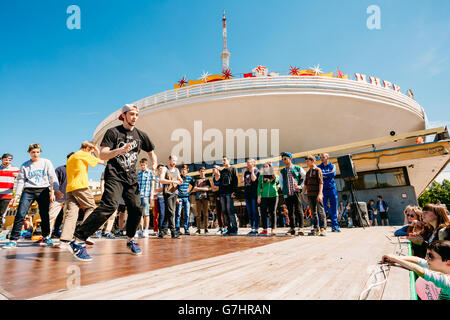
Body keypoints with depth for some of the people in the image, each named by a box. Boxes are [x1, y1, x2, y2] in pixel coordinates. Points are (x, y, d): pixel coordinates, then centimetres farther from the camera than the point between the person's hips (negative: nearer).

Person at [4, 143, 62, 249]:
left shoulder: (46, 162, 9)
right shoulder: (25, 165, 11)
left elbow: (52, 177, 4)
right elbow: (21, 181, 10)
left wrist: (55, 190, -7)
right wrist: (17, 196, 1)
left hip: (43, 190, 0)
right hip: (28, 191, 0)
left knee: (45, 215, 2)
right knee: (20, 214, -10)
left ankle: (46, 237, 17)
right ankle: (13, 240, -4)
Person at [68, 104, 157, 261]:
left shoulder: (141, 135, 12)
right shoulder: (112, 132, -2)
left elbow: (151, 152, 22)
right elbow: (102, 155, -10)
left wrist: (154, 162, -1)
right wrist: (118, 151, -29)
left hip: (131, 177, 5)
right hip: (114, 175, -5)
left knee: (136, 209, 0)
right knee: (110, 205, -24)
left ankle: (130, 240, 23)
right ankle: (78, 241, -21)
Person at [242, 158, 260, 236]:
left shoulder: (256, 171, -1)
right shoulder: (246, 172, 16)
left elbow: (253, 179, -18)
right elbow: (242, 180, 6)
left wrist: (252, 170, -9)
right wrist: (244, 172, 7)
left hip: (254, 194, -6)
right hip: (247, 194, 6)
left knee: (255, 212, -5)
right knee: (249, 212, 8)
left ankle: (256, 229, -1)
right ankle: (252, 228, 15)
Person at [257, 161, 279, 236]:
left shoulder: (275, 175, 10)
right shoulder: (261, 176, 14)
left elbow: (277, 181, -11)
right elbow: (259, 186, 12)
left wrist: (274, 178, -33)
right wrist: (259, 196, 2)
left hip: (273, 196, -1)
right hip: (264, 196, 1)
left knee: (273, 212, 0)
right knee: (263, 213, -3)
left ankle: (273, 229, 5)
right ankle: (264, 229, 5)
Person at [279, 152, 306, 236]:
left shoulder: (298, 168, 5)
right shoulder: (282, 171, 15)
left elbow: (305, 177, 9)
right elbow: (281, 182, 22)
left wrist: (301, 186, 0)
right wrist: (284, 191, 11)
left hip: (296, 192, -3)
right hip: (287, 194, 3)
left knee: (298, 210, -7)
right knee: (290, 211, 6)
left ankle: (300, 228, -3)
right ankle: (292, 228, 12)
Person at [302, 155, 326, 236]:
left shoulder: (318, 170, -1)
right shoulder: (308, 172, 18)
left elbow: (321, 182, -9)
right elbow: (306, 184, 20)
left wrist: (320, 193, -18)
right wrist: (303, 194, 13)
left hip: (317, 194, -6)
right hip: (310, 194, 6)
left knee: (321, 211, -7)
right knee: (313, 212, 6)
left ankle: (323, 229, -7)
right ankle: (316, 229, 10)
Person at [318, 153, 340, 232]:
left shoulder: (332, 166, 10)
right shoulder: (319, 167, 11)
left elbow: (333, 174, -9)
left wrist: (323, 174, -9)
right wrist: (328, 175, -11)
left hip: (332, 188, 1)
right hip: (323, 189, 0)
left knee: (333, 208, 2)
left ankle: (334, 226, 8)